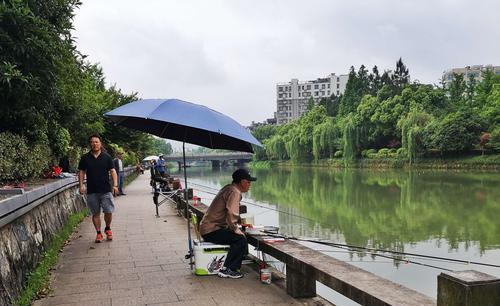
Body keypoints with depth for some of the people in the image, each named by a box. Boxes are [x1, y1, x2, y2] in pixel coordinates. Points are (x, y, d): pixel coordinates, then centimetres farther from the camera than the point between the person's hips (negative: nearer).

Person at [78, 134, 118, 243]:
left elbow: (112, 171, 3)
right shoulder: (85, 158, 5)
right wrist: (81, 186, 0)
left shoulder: (107, 157, 3)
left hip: (106, 190, -1)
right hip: (92, 191, 1)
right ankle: (98, 233, 19)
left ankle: (108, 229, 22)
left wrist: (115, 185, -6)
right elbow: (81, 172, 10)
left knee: (108, 212, -4)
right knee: (95, 213, 7)